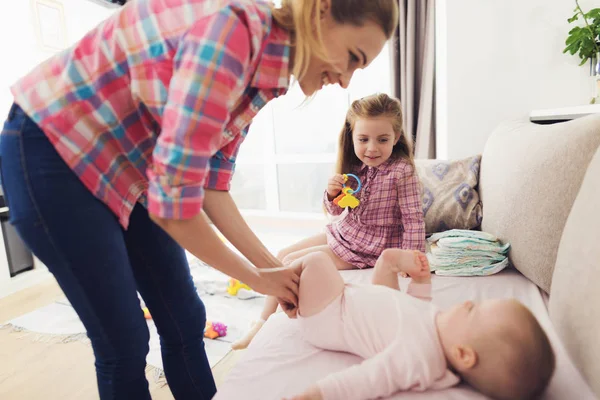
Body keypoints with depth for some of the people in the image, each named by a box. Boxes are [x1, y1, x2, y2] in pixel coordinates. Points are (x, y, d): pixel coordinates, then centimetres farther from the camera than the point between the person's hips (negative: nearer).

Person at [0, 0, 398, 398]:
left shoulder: (262, 74, -1)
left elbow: (212, 188, 1)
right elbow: (173, 202, -30)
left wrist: (273, 266, -2)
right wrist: (256, 277, -15)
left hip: (127, 169, 7)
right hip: (52, 152, -7)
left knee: (185, 320, 9)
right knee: (124, 339, 2)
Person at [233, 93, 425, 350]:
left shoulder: (402, 172, -20)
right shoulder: (356, 167, -1)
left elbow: (413, 218, -18)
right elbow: (335, 210, 5)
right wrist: (332, 194, -17)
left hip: (366, 248, -8)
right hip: (342, 232, 8)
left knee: (292, 262, -8)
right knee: (282, 256, 8)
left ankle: (267, 325, 17)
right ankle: (263, 323, 22)